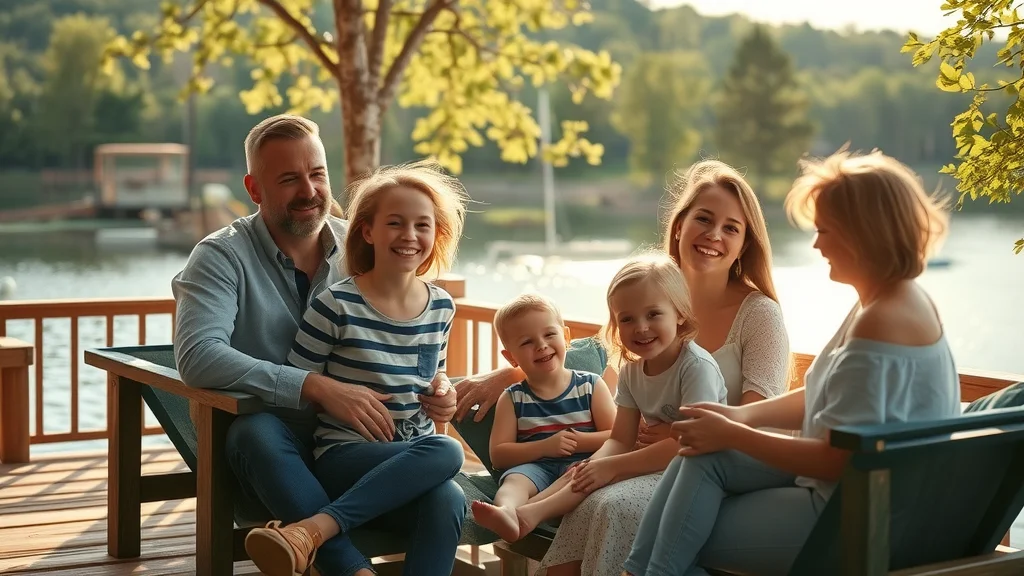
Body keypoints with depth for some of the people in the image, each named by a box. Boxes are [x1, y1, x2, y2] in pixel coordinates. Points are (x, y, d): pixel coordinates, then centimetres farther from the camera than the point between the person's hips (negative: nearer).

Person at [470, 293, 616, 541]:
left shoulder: (590, 386, 12)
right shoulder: (513, 398, 11)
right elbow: (498, 455, 3)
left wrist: (578, 441, -12)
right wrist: (545, 447, -11)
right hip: (535, 466, -1)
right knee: (515, 479, -34)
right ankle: (506, 514, -66)